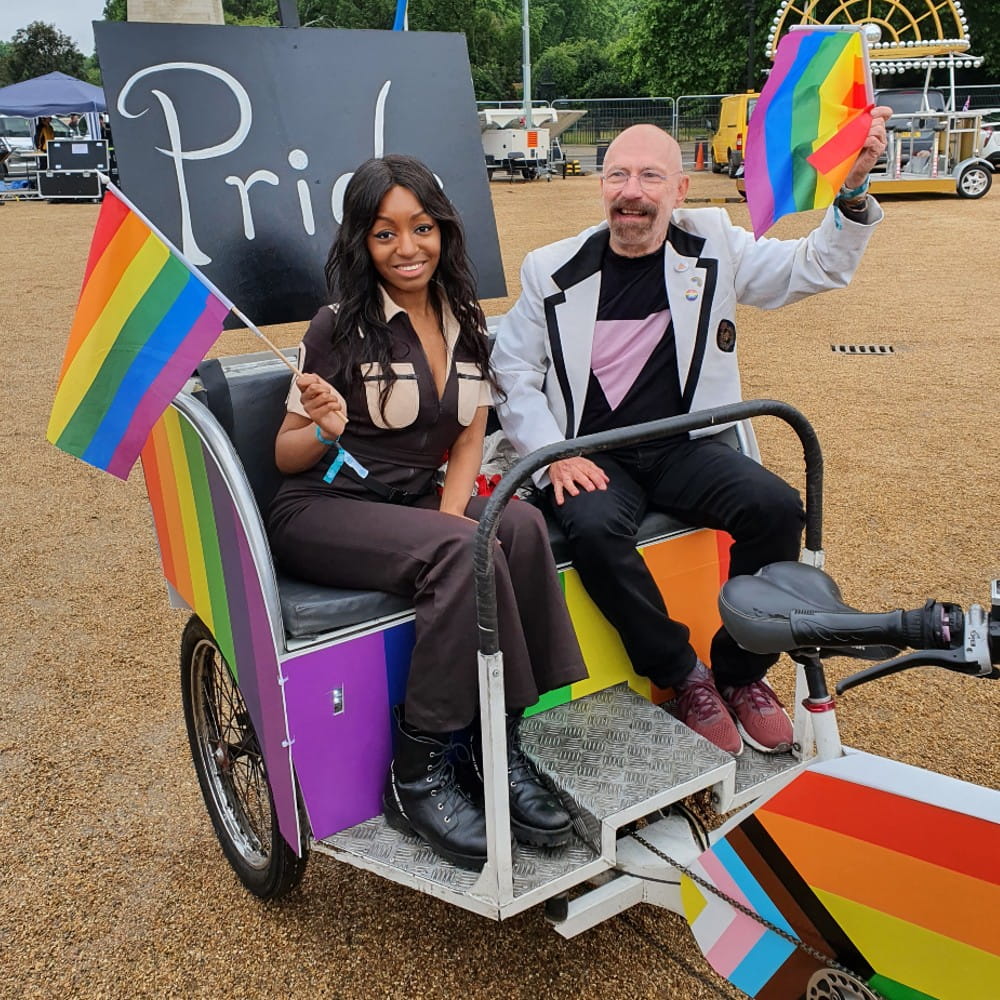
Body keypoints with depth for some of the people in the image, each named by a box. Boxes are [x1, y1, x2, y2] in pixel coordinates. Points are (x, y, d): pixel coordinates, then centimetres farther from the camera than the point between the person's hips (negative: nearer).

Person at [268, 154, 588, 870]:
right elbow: (285, 457, -3)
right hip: (323, 513, -4)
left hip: (417, 504, 5)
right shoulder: (340, 328, -7)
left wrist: (451, 511, -11)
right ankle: (418, 775, -21)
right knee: (465, 552, -32)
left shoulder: (466, 322, 8)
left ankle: (500, 748, -20)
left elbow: (469, 440, 8)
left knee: (520, 526, -27)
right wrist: (325, 431, -25)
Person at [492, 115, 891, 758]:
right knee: (596, 530, -33)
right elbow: (513, 373, 4)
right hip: (594, 457, -1)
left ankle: (742, 672, -1)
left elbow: (817, 267, 9)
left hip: (686, 446, 2)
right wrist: (554, 456, -10)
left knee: (777, 508, -23)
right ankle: (685, 674, -9)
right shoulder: (553, 271, 2)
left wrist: (852, 189, -9)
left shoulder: (713, 247, 5)